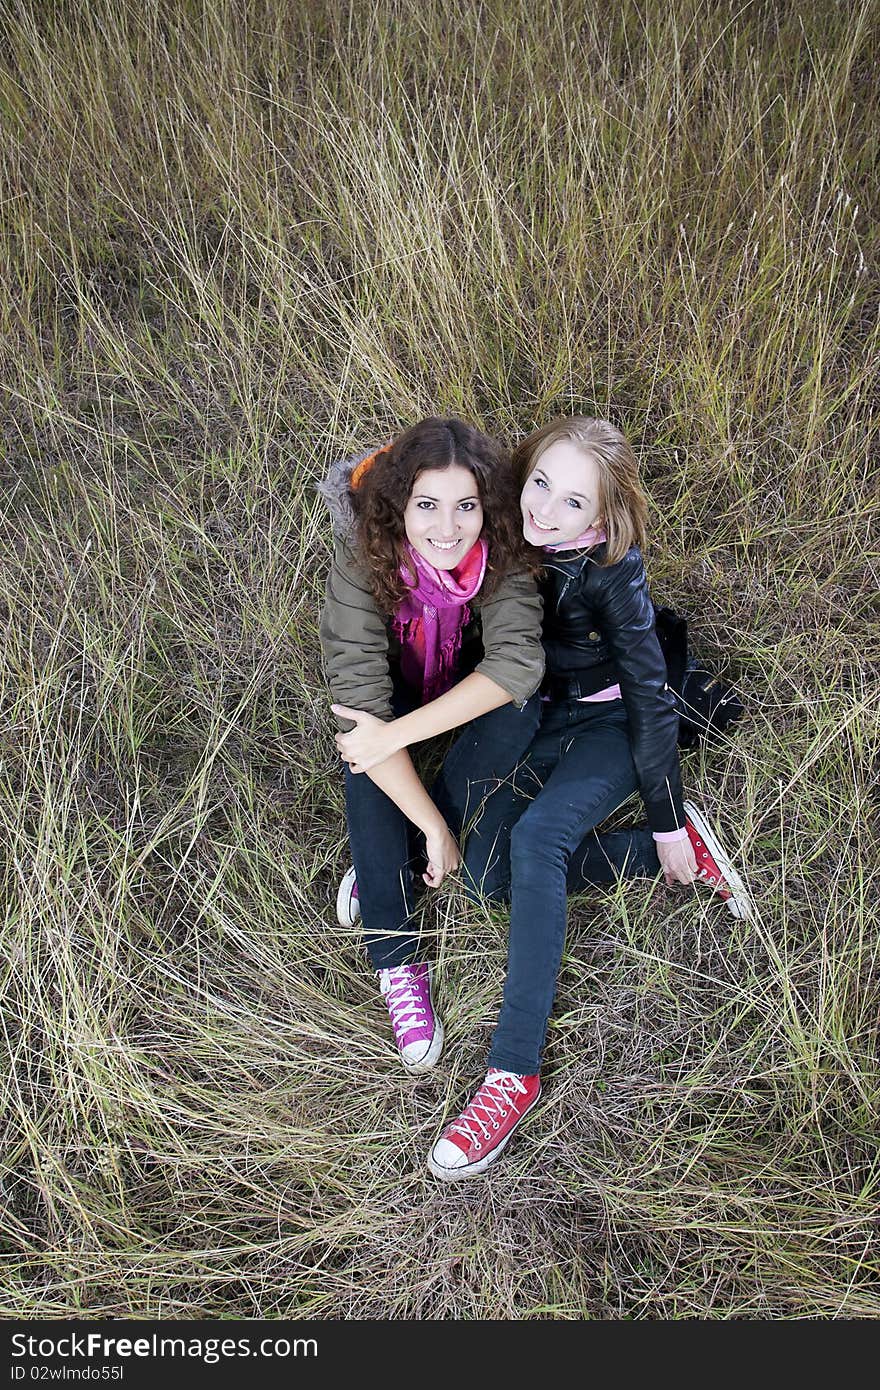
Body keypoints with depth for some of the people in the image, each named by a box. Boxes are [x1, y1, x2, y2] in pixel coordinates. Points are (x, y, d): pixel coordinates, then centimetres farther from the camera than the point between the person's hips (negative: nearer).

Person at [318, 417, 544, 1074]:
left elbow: (516, 662, -42)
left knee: (519, 707, -31)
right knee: (366, 751, -34)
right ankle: (396, 956, -24)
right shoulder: (363, 564, -34)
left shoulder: (501, 558, -29)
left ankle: (384, 866, -18)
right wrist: (435, 827, -38)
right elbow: (360, 694, -38)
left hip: (465, 686, 2)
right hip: (394, 685, -1)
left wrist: (396, 733, -47)